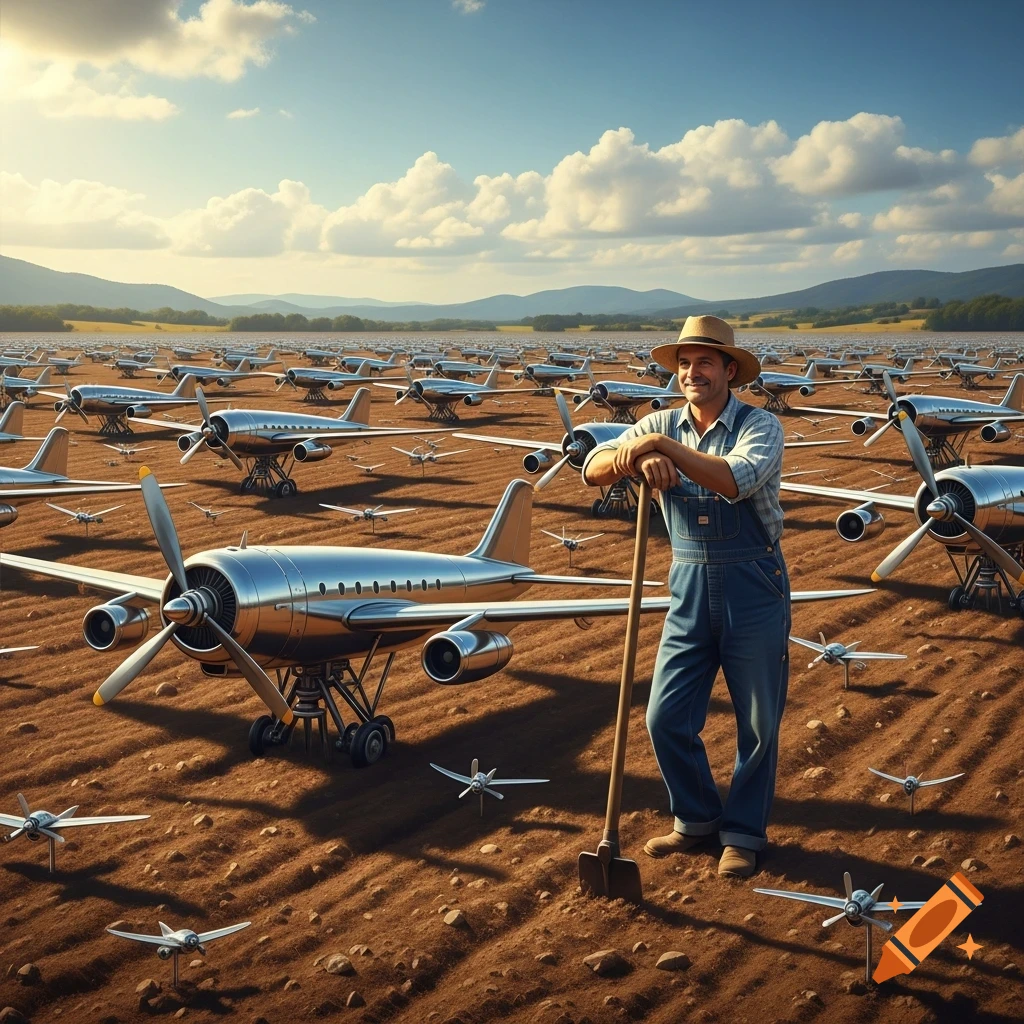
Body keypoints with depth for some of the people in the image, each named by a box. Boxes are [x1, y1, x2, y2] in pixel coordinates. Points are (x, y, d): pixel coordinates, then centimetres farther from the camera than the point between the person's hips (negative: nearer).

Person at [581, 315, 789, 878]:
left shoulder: (759, 426, -9)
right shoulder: (662, 426, 4)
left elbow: (737, 480, -30)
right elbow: (594, 468, -6)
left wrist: (663, 446, -30)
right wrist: (635, 457, -27)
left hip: (753, 589, -4)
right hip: (689, 589, 4)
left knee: (757, 724, 8)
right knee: (666, 717, 5)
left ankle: (744, 832, 26)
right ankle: (697, 817, 28)